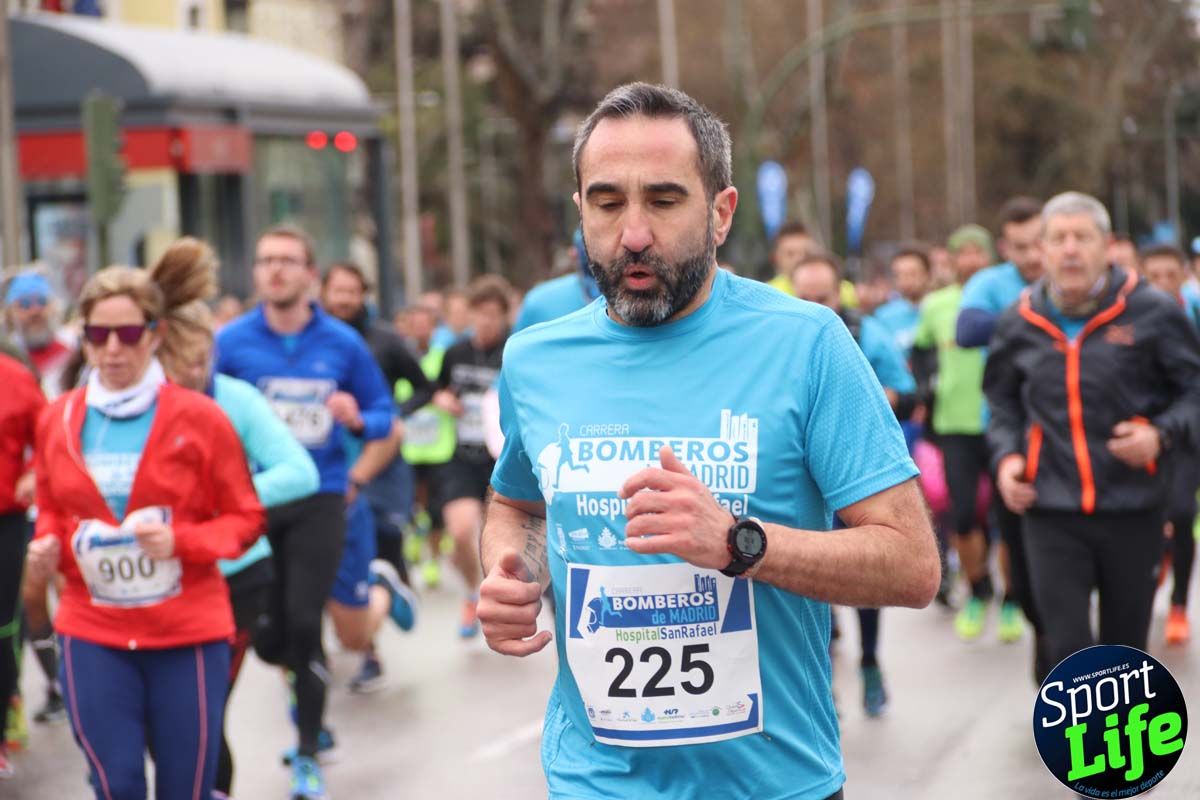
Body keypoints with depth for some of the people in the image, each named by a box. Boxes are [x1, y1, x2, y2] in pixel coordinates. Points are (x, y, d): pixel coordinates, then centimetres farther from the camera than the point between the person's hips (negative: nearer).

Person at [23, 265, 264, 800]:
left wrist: (182, 541, -19)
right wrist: (45, 549, -5)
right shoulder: (57, 420, 3)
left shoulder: (198, 417, -7)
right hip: (92, 633, 2)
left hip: (187, 632, -2)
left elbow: (246, 519, -2)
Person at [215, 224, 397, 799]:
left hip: (319, 499, -1)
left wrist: (358, 419, -13)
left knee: (303, 622, -8)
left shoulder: (342, 343, 0)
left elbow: (382, 414, 8)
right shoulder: (230, 342, -2)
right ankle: (306, 677, 42)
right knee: (267, 637, 5)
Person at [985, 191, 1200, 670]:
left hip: (1133, 509, -1)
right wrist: (1006, 455, 3)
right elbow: (1004, 403, 19)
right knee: (1068, 648, -7)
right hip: (1051, 511, 1)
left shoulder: (1151, 312, -4)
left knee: (1126, 645, 13)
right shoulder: (1020, 324, 5)